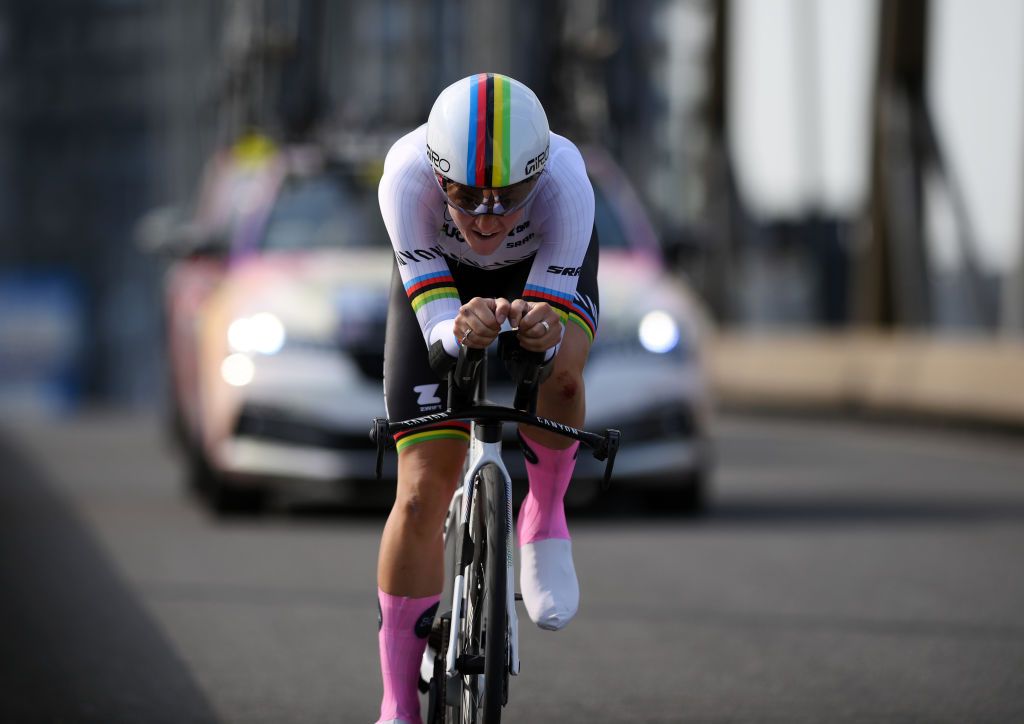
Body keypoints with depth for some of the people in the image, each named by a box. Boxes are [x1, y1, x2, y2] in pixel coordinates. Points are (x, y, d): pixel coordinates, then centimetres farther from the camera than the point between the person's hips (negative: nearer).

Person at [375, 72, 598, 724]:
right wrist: (460, 329, -58)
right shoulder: (408, 177, -39)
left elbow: (556, 308, -34)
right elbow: (433, 319, -35)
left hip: (544, 270, 0)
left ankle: (545, 523, -3)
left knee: (559, 377, -35)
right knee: (423, 492, -8)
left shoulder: (565, 180, -39)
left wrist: (544, 329, -57)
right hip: (440, 276, 0)